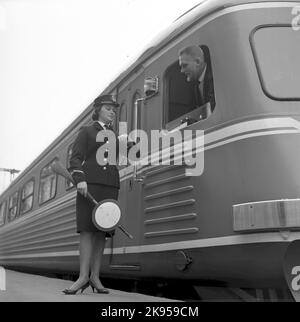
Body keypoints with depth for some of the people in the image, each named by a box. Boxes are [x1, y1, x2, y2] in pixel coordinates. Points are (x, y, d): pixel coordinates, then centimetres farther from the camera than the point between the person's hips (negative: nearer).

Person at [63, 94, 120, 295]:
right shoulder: (87, 131, 12)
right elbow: (75, 158, 1)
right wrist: (80, 179, -15)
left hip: (110, 186, 4)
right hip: (90, 183, -4)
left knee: (102, 230, 0)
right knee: (88, 228, -10)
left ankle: (95, 276, 3)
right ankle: (84, 276, -12)